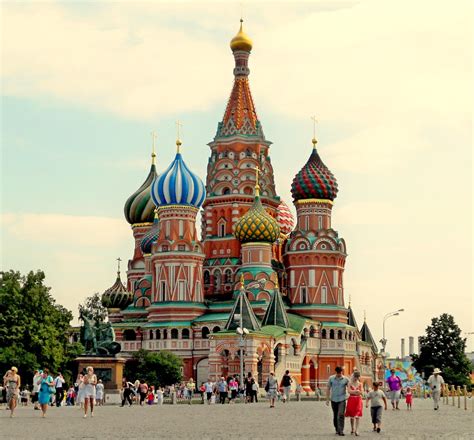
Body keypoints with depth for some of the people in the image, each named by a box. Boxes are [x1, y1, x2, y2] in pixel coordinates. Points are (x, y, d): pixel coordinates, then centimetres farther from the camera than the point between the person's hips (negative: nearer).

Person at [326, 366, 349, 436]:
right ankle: (337, 429, 28)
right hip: (333, 400, 2)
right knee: (335, 416, 12)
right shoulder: (331, 378, 2)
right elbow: (328, 389, 6)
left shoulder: (345, 379, -1)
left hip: (342, 400, -2)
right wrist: (327, 399, 3)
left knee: (341, 415, -14)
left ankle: (341, 431, -16)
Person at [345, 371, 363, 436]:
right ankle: (352, 428, 26)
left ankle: (356, 430, -13)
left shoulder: (360, 384, 6)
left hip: (358, 400, 0)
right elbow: (349, 391, -11)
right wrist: (357, 391, -13)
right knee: (352, 415, 8)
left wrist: (353, 391, -12)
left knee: (357, 416, -9)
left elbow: (361, 392, -2)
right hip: (351, 400, 0)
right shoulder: (350, 383, 2)